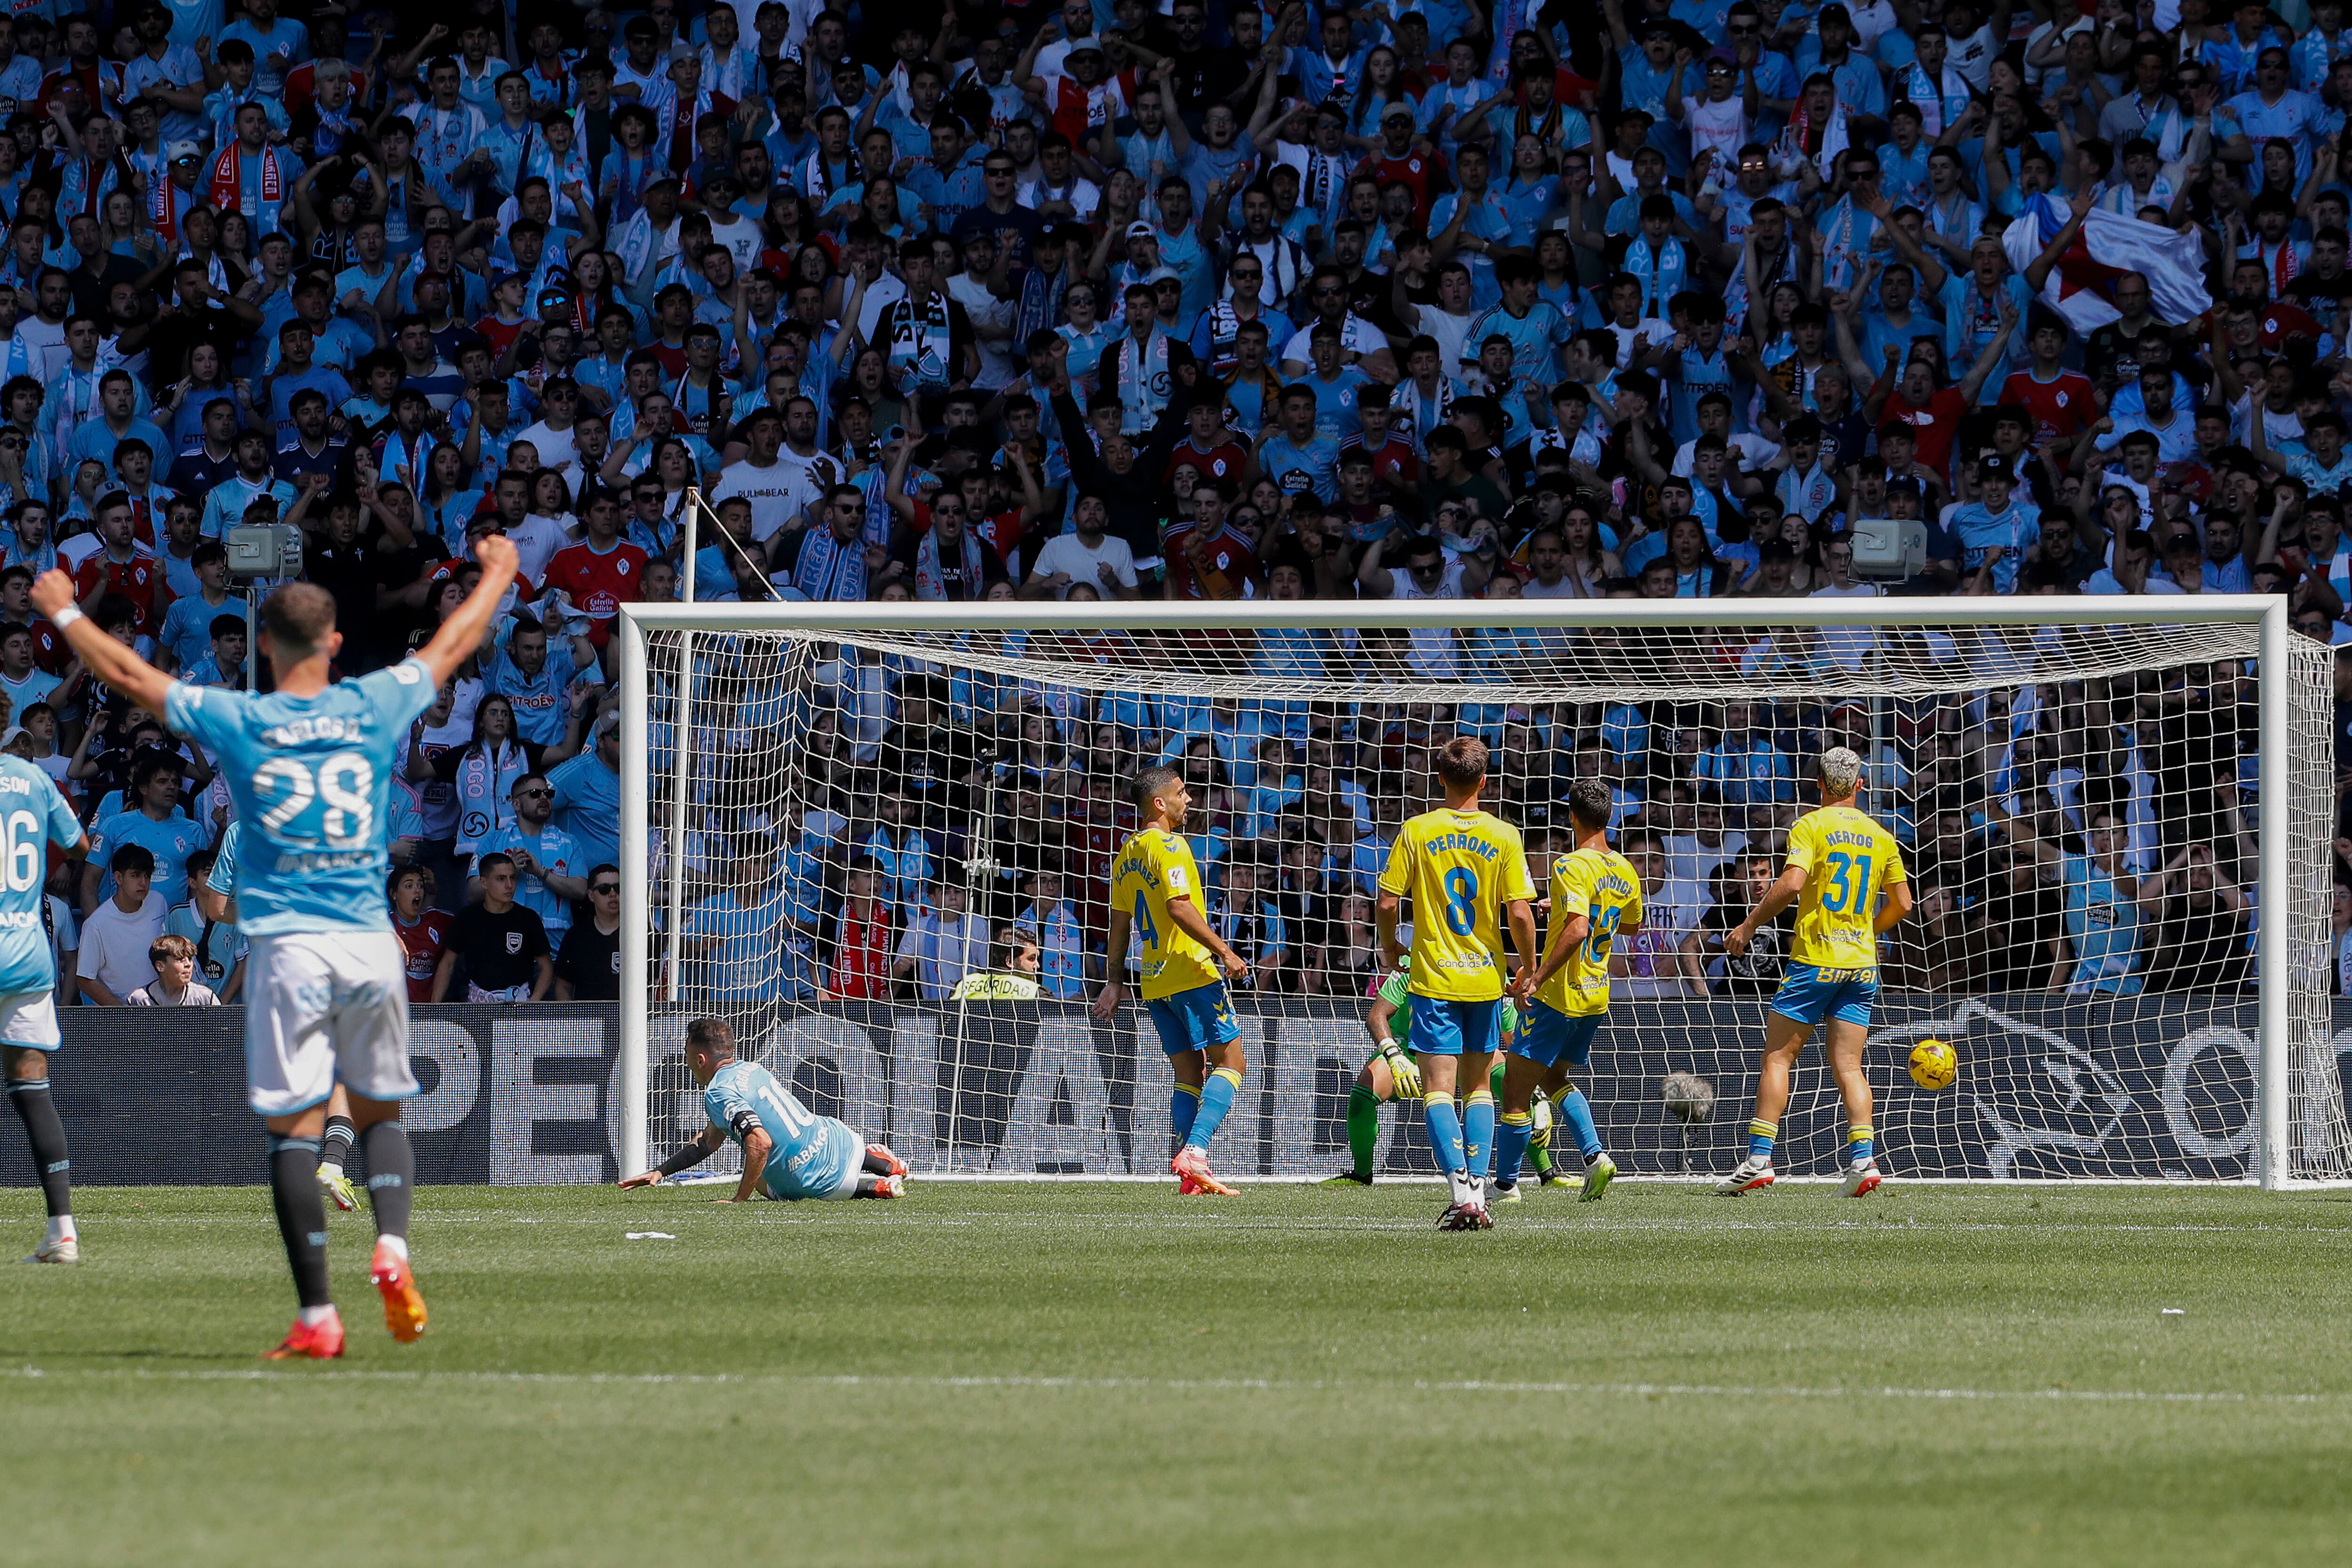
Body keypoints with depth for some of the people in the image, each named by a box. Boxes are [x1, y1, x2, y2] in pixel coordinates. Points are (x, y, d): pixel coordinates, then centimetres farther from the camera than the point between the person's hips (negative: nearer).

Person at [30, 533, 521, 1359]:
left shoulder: (235, 722, -2)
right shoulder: (374, 707, 2)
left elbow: (127, 674, 10)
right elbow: (454, 644, 20)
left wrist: (62, 611, 26)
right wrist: (498, 572, 38)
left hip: (287, 948, -2)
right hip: (370, 943, 2)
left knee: (295, 1129, -2)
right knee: (380, 1113, 15)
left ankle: (317, 1318, -7)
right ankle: (392, 1248, -11)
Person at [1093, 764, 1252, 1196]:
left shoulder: (1127, 853, 14)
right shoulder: (1169, 846, -11)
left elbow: (1119, 922, 19)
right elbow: (1179, 906, -22)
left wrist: (1114, 981, 24)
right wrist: (1224, 951, -22)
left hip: (1154, 980, 8)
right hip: (1191, 973, -8)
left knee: (1188, 1074, 9)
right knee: (1230, 1062, -5)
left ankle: (1191, 1173, 1)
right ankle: (1194, 1152, -19)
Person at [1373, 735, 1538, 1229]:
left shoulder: (1416, 832, -5)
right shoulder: (1504, 836, -4)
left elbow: (1387, 904, -5)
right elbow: (1520, 914, -7)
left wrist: (1391, 947, 15)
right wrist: (1529, 968, 9)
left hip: (1434, 979, -2)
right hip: (1486, 979, 2)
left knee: (1438, 1089, -3)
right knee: (1479, 1086, 15)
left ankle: (1462, 1194, -18)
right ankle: (1478, 1192, 8)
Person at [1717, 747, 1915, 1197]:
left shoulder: (1810, 827, -6)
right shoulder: (1881, 837, 10)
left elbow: (1791, 884, -19)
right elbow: (1902, 903, 12)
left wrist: (1750, 924, -9)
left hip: (1815, 958, -5)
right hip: (1861, 962, 5)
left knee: (1778, 1059, 1)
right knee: (1848, 1066, 6)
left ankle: (1759, 1159, -4)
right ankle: (1862, 1159, -8)